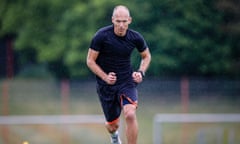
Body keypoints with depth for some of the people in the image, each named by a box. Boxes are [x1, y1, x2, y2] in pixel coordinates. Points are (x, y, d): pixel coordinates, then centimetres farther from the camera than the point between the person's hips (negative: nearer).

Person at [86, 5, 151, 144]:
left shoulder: (135, 38, -9)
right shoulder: (101, 36, -16)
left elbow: (146, 56, 10)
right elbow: (90, 61, -9)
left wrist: (141, 73, -7)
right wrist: (105, 77, -22)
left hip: (127, 82, 0)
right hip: (106, 85, 0)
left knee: (130, 114, -26)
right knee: (113, 125, 11)